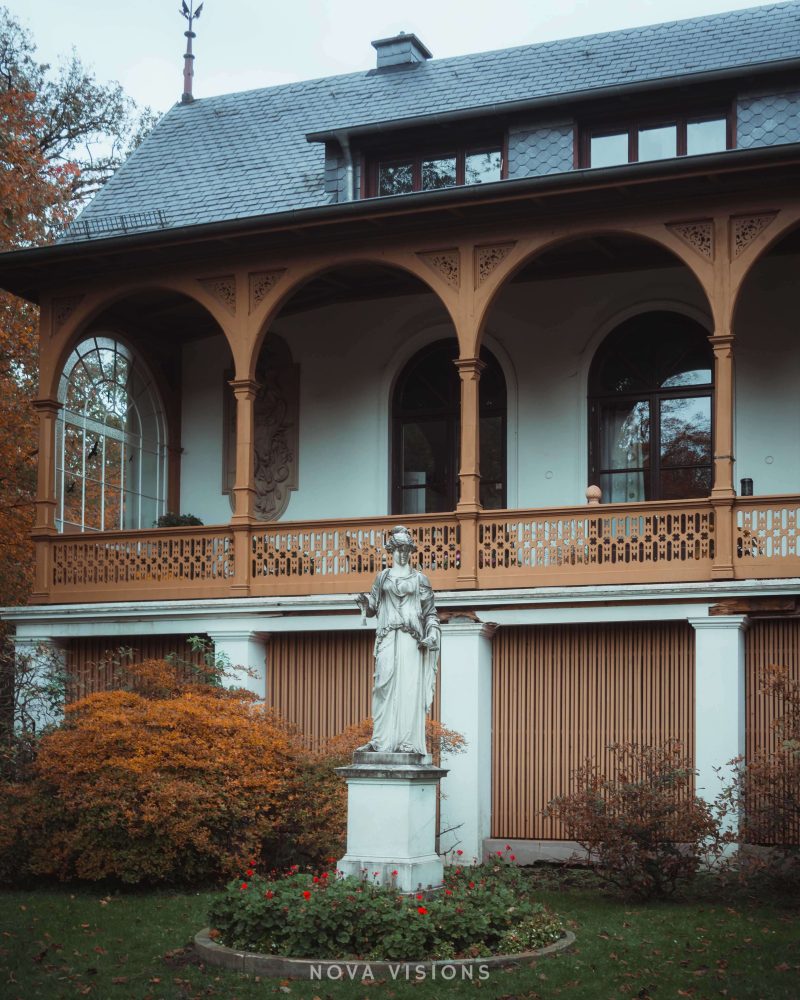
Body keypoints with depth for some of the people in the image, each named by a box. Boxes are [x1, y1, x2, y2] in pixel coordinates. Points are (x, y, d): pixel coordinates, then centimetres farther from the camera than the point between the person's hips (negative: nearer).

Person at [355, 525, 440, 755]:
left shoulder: (419, 579, 12)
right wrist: (364, 600, -10)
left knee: (409, 688, -7)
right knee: (385, 686, -6)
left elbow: (430, 613, 9)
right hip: (387, 638, 2)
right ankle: (381, 740, -6)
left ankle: (408, 741, -8)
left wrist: (432, 635, -6)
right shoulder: (383, 577, 17)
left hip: (411, 639, -1)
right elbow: (372, 607, 12)